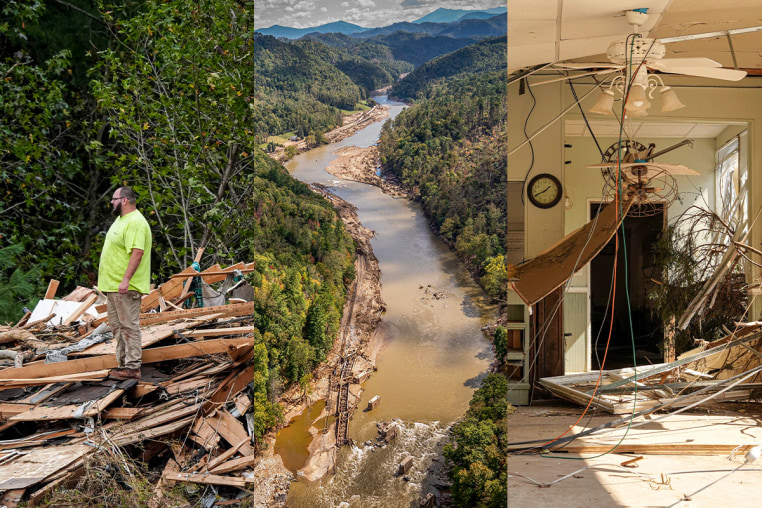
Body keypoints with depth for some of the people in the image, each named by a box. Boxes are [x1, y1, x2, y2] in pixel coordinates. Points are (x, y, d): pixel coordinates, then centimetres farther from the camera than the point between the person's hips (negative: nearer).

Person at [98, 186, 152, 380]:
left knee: (129, 326, -6)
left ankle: (132, 368, -2)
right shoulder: (121, 219, 18)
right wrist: (108, 282, 24)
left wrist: (126, 279, -30)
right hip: (112, 285, 11)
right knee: (117, 326, 15)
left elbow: (137, 252, -25)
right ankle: (123, 362, 23)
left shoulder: (135, 222, -16)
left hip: (125, 287, -11)